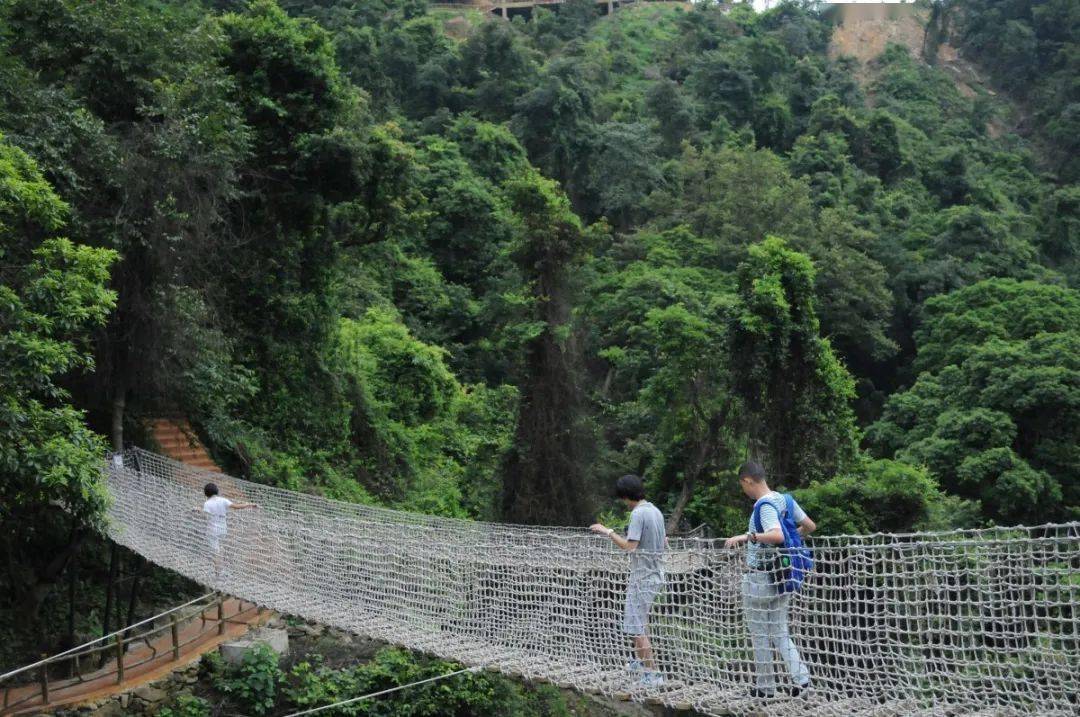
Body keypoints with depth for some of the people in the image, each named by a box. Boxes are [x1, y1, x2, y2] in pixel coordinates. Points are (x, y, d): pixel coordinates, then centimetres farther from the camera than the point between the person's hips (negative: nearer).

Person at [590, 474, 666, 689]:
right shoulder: (656, 511, 10)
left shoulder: (638, 514, -17)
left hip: (643, 577, -10)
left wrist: (607, 532, -14)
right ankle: (639, 660, 33)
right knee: (640, 619, 26)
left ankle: (652, 674, -7)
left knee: (636, 627, -6)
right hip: (656, 574, 10)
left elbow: (630, 546, -22)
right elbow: (664, 541, 17)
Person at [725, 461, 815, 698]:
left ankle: (765, 687, 14)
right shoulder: (785, 500, 7)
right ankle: (800, 676, -1)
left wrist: (747, 536, -35)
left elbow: (777, 536, -33)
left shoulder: (765, 505, -18)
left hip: (760, 578, -8)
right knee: (780, 632, 14)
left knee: (760, 634, 5)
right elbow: (810, 526, 16)